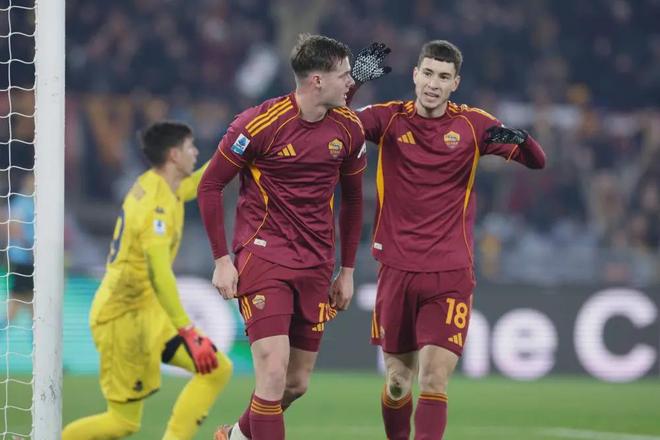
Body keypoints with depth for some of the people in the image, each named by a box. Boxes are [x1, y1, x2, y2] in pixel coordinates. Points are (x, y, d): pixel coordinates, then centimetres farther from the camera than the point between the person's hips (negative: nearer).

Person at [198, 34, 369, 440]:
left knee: (298, 384, 8)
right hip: (264, 253, -5)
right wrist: (222, 260, -7)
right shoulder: (261, 123, -13)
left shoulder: (349, 129, 3)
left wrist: (347, 270, 16)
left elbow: (352, 198, 17)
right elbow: (210, 186, -4)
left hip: (316, 265, 5)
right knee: (274, 372, -18)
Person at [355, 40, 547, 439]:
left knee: (435, 379, -13)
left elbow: (537, 161, -2)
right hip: (397, 270, 1)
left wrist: (520, 138, -24)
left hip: (451, 275, -1)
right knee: (398, 382, 8)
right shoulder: (390, 119, 1)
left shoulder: (473, 125, 1)